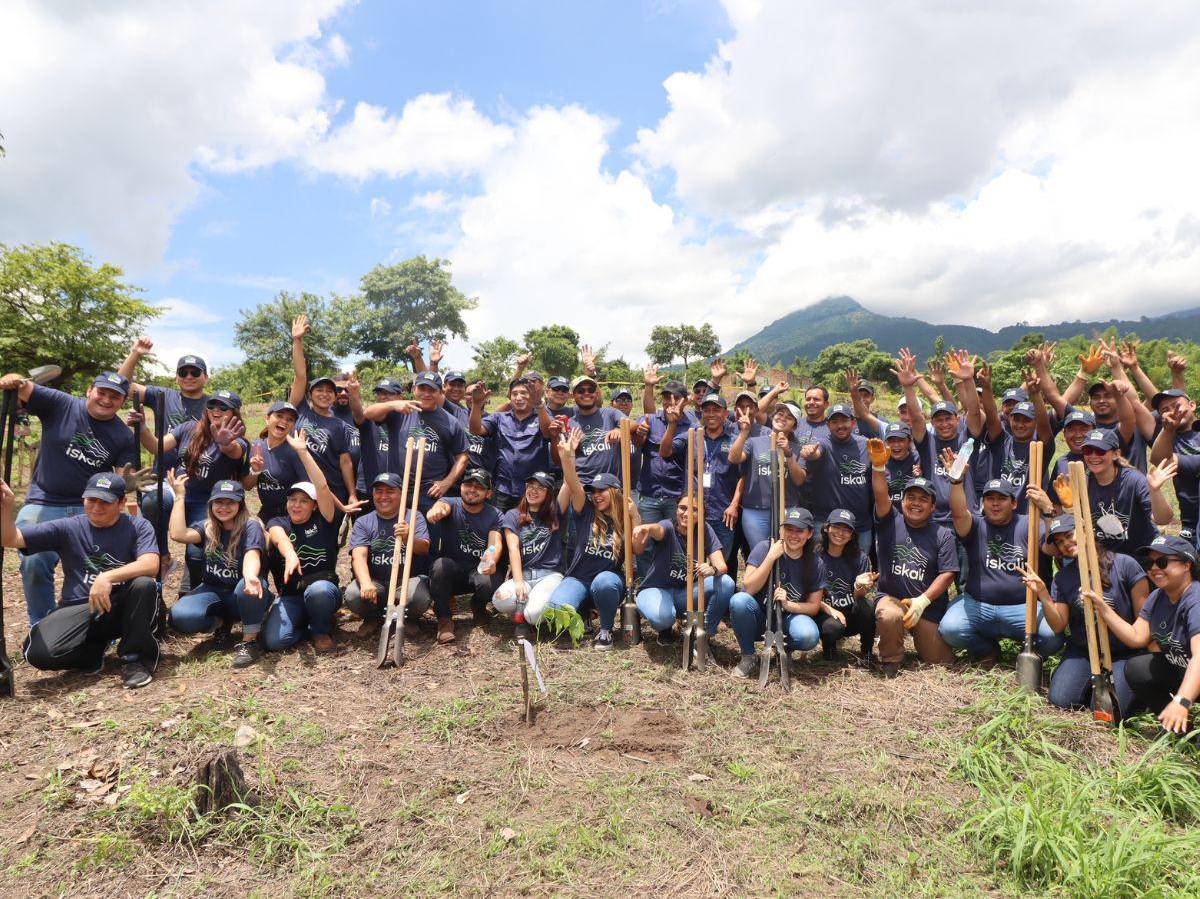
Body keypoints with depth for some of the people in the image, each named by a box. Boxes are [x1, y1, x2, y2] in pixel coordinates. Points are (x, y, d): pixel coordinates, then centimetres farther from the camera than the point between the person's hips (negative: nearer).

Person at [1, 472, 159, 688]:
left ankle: (135, 659, -13)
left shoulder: (138, 527, 1)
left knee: (144, 584, -34)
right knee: (40, 653, -27)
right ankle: (94, 650, 9)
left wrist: (108, 577, -31)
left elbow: (151, 565, -17)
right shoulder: (67, 528, 7)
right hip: (78, 608, 2)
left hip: (121, 608, -1)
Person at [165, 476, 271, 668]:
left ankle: (250, 641, -17)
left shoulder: (250, 527, -12)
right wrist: (179, 494, -12)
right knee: (179, 616, -26)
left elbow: (252, 556, -30)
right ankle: (221, 622, 7)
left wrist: (250, 577, -54)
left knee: (249, 587, -40)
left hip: (242, 596, -4)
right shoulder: (207, 527, 2)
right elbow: (178, 534, -17)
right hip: (213, 591, 4)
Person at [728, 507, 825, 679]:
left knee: (809, 636, -32)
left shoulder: (814, 561, -4)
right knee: (739, 600, -33)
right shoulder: (764, 548, -11)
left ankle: (786, 650, 6)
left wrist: (788, 605, -22)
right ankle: (748, 656, -9)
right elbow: (748, 589, -17)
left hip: (790, 616, 1)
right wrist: (771, 557, -24)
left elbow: (814, 606, -2)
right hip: (759, 615, -1)